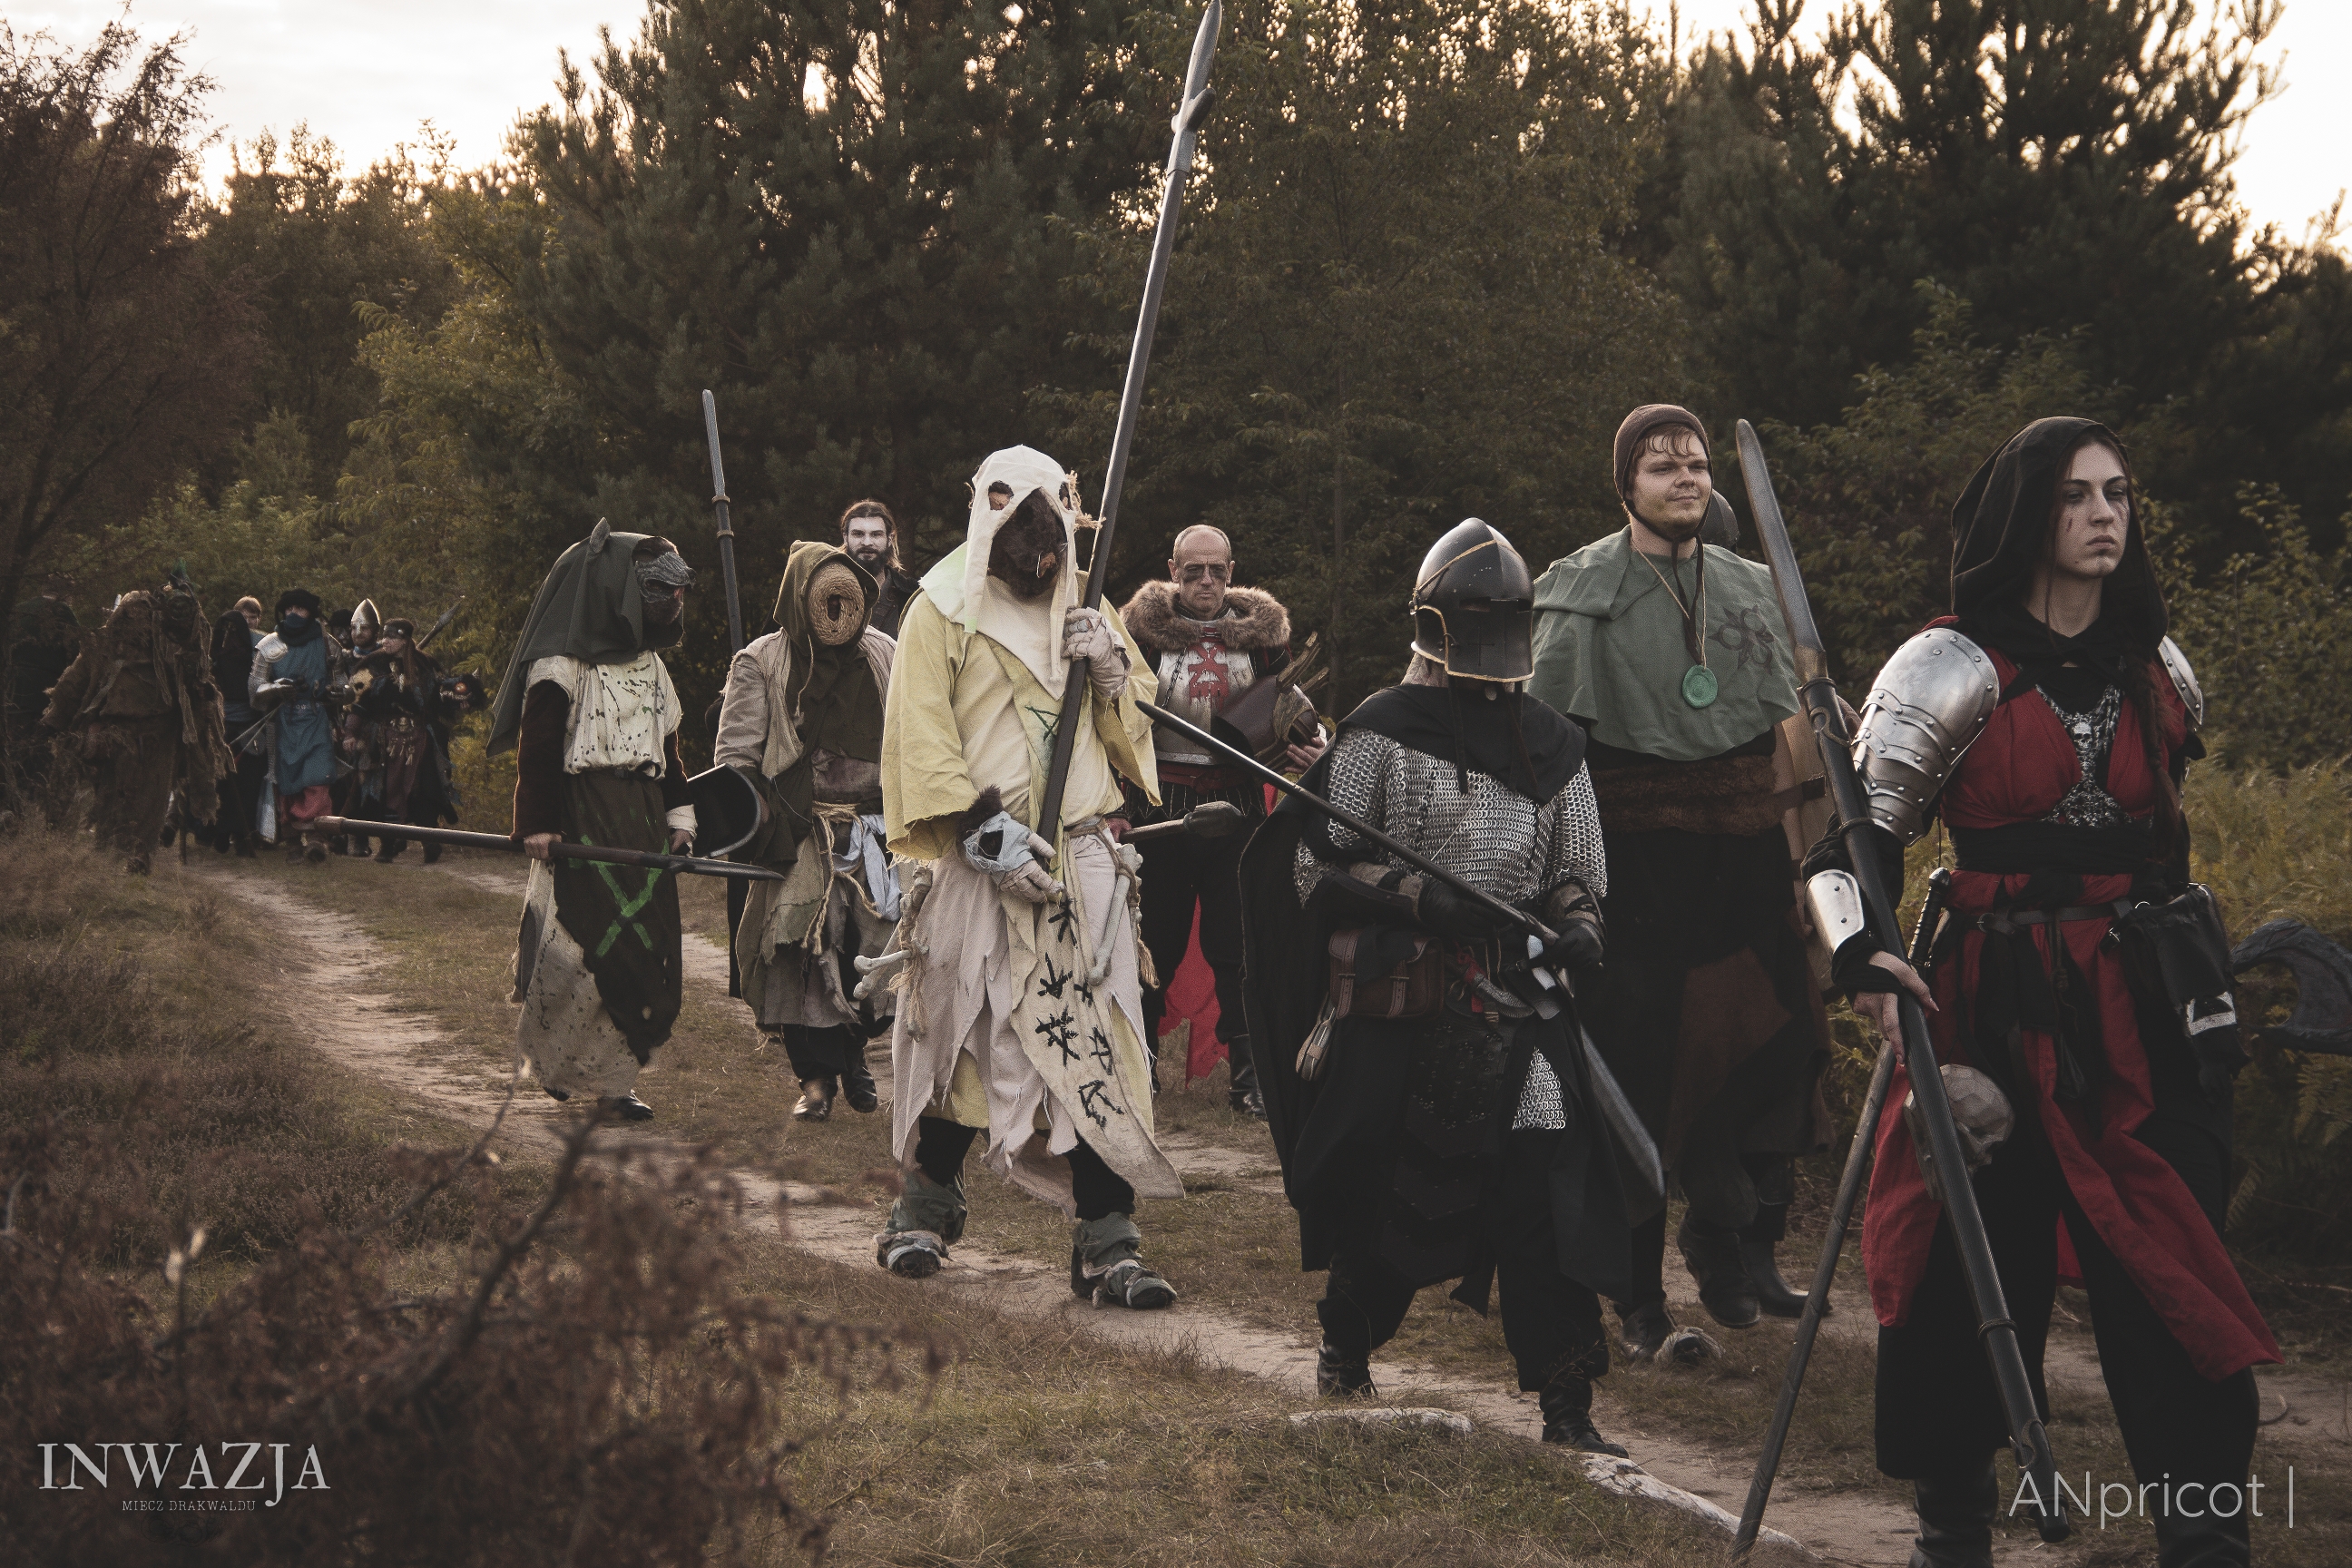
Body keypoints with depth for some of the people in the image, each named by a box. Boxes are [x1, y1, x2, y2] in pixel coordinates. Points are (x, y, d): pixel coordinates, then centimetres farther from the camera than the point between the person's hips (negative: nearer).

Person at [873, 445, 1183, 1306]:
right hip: (973, 867, -2)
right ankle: (928, 1202, 29)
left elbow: (1130, 741, 17)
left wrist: (1113, 672, -4)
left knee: (1096, 1049, -7)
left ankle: (1107, 1242, -7)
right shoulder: (943, 613, 1)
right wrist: (987, 828, -15)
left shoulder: (1084, 611, 15)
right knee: (958, 1034, 7)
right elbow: (919, 734, -6)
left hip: (1080, 864, 3)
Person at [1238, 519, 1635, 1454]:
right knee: (1379, 1188, 7)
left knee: (1548, 1194, -9)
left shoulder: (1551, 747, 13)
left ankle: (1566, 1408, -8)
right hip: (1395, 1000, -3)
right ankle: (1346, 1345, 35)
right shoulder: (1380, 734, -1)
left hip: (1514, 1000, 3)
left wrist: (1575, 922, -2)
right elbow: (1319, 864, -3)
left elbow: (1577, 872, 21)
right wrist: (1422, 896, -17)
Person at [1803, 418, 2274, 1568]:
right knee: (1976, 1267, 2)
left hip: (2151, 1012, 4)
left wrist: (2195, 955, 27)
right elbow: (1849, 847, -7)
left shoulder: (2158, 669, 10)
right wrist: (1862, 959, -24)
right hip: (2001, 1008, -3)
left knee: (2175, 1277, 0)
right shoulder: (1950, 670, -5)